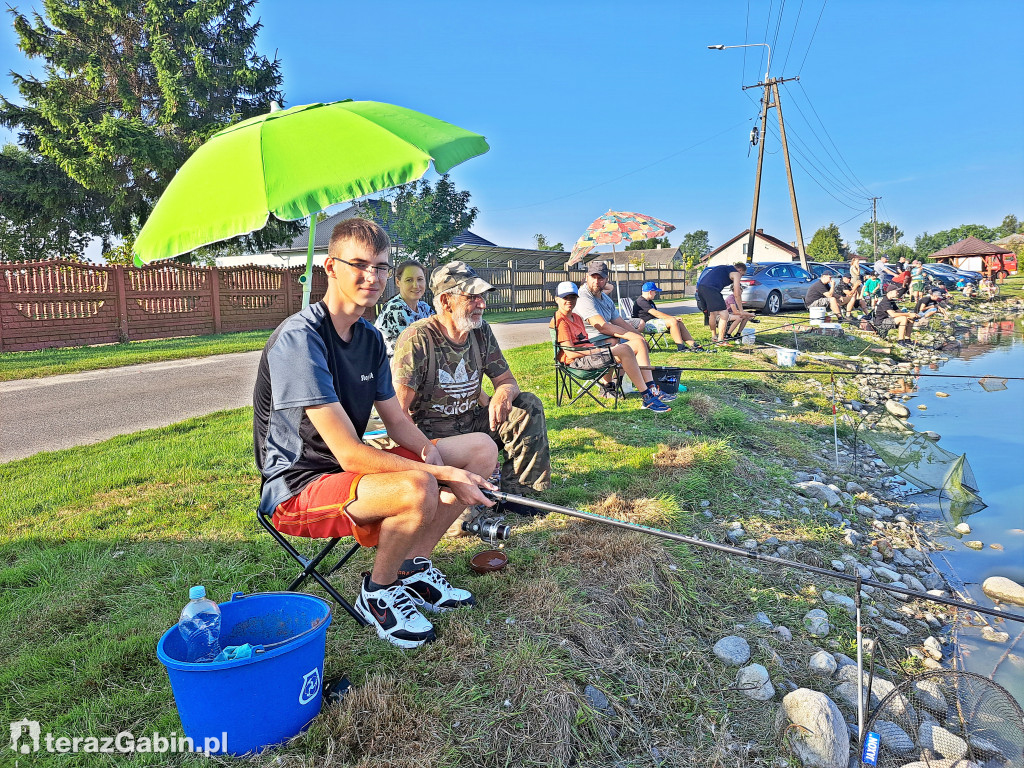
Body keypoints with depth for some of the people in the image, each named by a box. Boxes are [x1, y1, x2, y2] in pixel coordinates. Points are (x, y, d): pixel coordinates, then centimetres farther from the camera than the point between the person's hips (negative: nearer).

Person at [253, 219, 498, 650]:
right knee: (417, 488, -36)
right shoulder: (299, 338, -22)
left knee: (482, 449, 1)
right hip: (298, 489, -8)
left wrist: (432, 455, -13)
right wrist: (445, 475, -27)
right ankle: (378, 592, -5)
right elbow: (349, 452, -27)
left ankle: (412, 568, 8)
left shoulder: (370, 338, 5)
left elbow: (397, 422, 10)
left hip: (354, 469, 8)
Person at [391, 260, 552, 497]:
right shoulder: (416, 339, -17)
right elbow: (398, 412, -19)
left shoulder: (481, 332, 2)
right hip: (431, 432, -7)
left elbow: (507, 381, 6)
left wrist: (503, 393, -20)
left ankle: (516, 490, -5)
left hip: (472, 422, 7)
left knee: (529, 405, -11)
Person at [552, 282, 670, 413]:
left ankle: (652, 390, -14)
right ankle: (647, 398, -26)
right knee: (624, 349, -27)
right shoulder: (560, 321, -7)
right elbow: (571, 353, -15)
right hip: (577, 361, -10)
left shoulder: (577, 318, 25)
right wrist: (596, 351, -18)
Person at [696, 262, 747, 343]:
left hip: (700, 287, 9)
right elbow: (737, 294, 7)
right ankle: (720, 340, -5)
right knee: (724, 314, -6)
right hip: (711, 289, -9)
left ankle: (714, 336, 37)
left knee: (712, 313, 25)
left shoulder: (724, 267, 33)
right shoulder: (736, 273, 9)